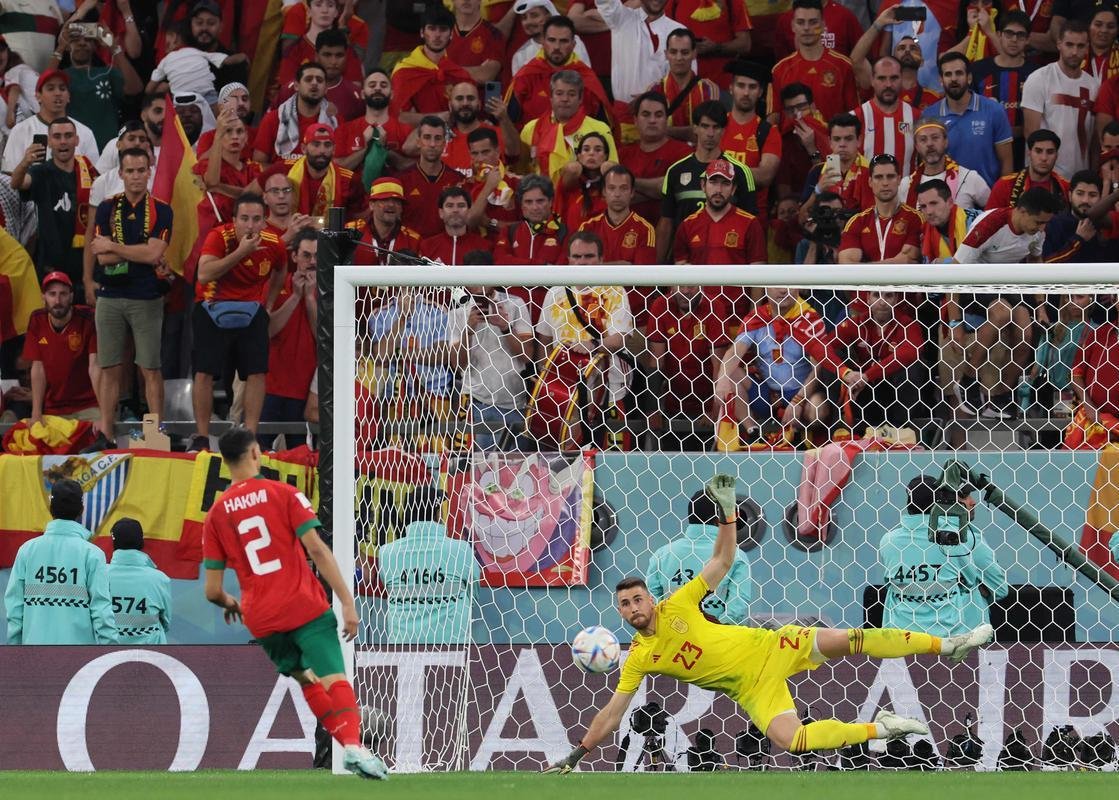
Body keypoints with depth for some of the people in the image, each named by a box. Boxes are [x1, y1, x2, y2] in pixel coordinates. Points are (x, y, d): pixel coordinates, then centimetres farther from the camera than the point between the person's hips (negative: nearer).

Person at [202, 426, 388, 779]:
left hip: (261, 620, 4)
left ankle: (348, 742, 12)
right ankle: (354, 745, -37)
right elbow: (317, 550, -10)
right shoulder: (284, 494, 0)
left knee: (308, 680, 22)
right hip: (305, 607, -4)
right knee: (334, 677, -13)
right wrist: (347, 601, -11)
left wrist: (231, 605, 30)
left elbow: (212, 591, 7)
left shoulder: (216, 514, 8)